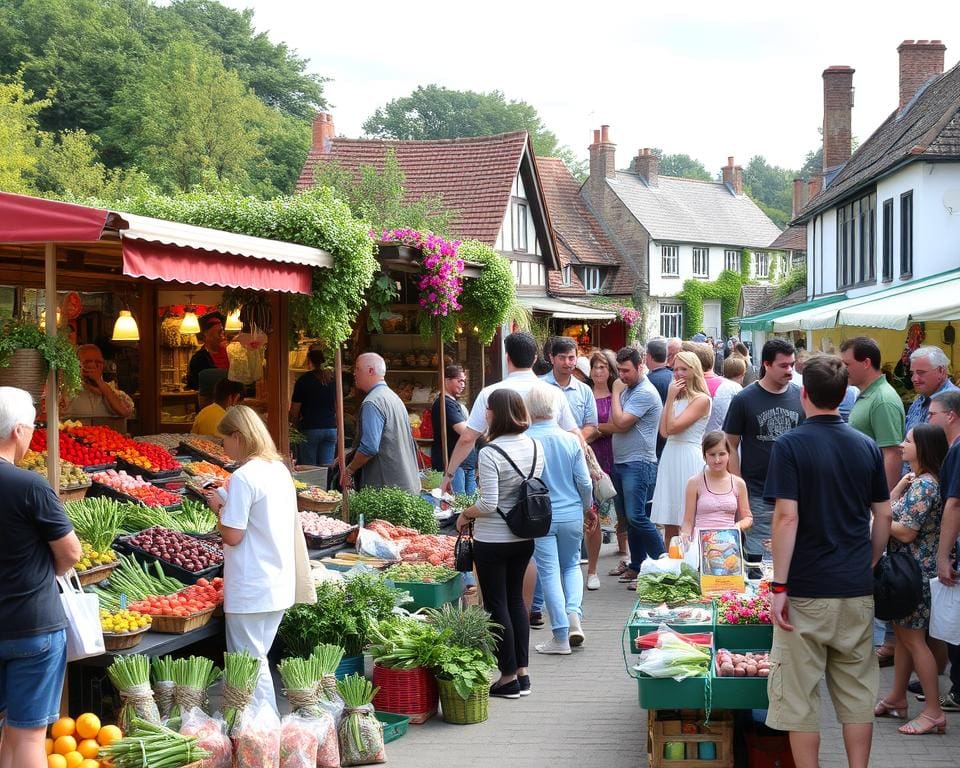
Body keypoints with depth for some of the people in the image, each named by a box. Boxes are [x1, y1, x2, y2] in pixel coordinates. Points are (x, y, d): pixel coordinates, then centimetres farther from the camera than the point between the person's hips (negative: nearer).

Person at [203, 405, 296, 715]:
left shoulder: (243, 477, -17)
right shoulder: (280, 469, 9)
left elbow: (232, 536, -18)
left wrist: (218, 507, 0)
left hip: (250, 590, -9)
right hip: (280, 584, 9)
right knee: (258, 660, 17)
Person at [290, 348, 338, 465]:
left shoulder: (304, 379, -8)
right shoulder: (334, 379, 5)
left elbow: (295, 410, -6)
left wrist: (295, 425, 9)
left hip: (310, 429, -4)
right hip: (331, 428, 4)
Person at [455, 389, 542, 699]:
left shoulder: (490, 454, -21)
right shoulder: (535, 447, 0)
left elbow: (488, 504, -22)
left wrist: (465, 514, -6)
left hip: (493, 540, -7)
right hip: (524, 536, 7)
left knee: (497, 605, 4)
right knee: (515, 598, 18)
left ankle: (509, 678, 10)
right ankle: (522, 672, 22)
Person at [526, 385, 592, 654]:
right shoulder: (571, 440, -6)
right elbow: (584, 482, -1)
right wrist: (586, 506, 19)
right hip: (571, 515, 2)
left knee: (549, 572, 4)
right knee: (571, 566, 21)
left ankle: (561, 636, 5)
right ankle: (574, 613, -1)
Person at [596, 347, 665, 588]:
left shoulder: (645, 393, -14)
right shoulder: (627, 389, 16)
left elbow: (621, 423, -18)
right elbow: (618, 425, 16)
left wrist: (615, 393, -7)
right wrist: (597, 428, -1)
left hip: (639, 463, -10)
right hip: (621, 462, 10)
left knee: (636, 516, -15)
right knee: (627, 516, 12)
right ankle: (637, 566, 20)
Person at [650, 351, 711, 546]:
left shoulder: (701, 399, -7)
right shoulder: (677, 397, 15)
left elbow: (673, 427, -15)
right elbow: (664, 431, 3)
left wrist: (671, 399, -8)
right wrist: (670, 398, 2)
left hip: (689, 458, -7)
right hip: (670, 457, 7)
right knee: (669, 524, 8)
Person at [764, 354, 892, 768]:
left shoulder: (791, 445, -10)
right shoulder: (866, 446, 5)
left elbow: (787, 517, -16)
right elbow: (883, 517, 8)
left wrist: (779, 586, -13)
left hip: (807, 592, -4)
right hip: (857, 591, 5)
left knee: (800, 695, 4)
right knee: (857, 691, 12)